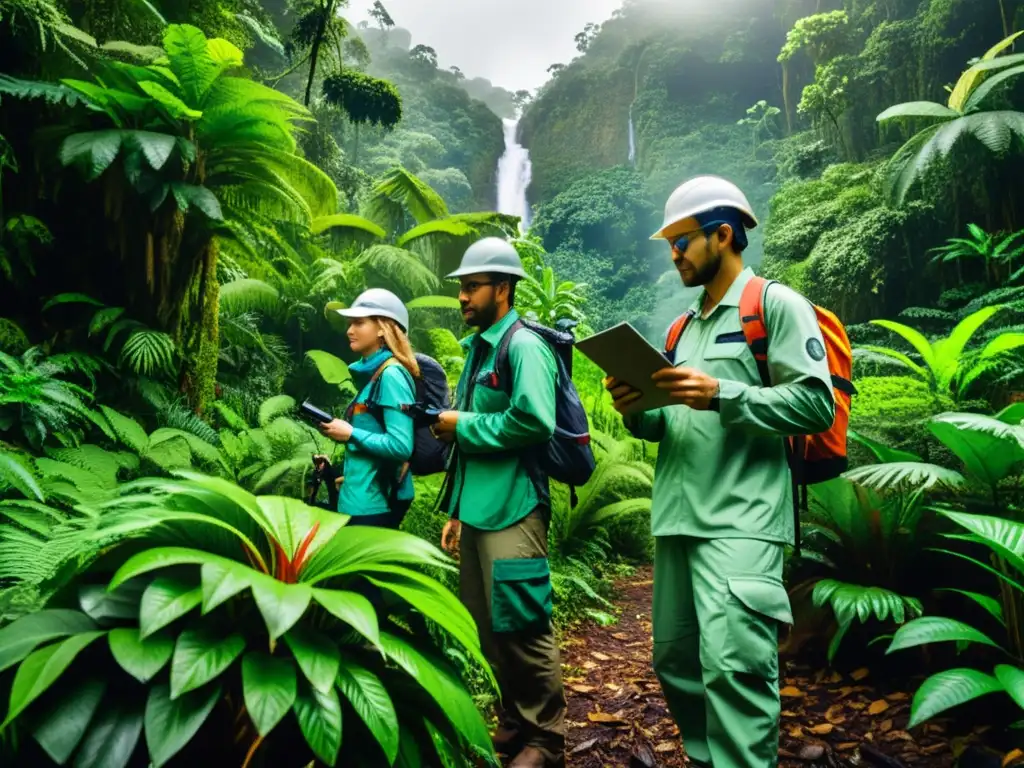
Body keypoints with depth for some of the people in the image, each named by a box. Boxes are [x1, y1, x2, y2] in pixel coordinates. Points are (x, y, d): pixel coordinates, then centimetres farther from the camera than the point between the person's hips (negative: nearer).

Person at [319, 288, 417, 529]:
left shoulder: (391, 375, -15)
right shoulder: (370, 372, 12)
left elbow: (401, 446, -22)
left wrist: (350, 434, -15)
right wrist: (341, 428, 4)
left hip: (376, 501, -9)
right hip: (360, 496, 9)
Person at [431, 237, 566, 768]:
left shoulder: (523, 346, -9)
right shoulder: (478, 350, 16)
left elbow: (534, 422, -24)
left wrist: (461, 424, -12)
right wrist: (456, 509, 18)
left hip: (512, 511, -9)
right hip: (477, 510, 9)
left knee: (522, 629, 0)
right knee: (489, 629, 16)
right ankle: (515, 722, 32)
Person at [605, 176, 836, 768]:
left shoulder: (776, 304, 0)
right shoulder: (685, 328, 21)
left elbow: (816, 404, -11)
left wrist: (720, 394, -20)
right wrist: (637, 411, 1)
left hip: (740, 522, -7)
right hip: (678, 519, 8)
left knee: (732, 667, -12)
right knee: (675, 663, 14)